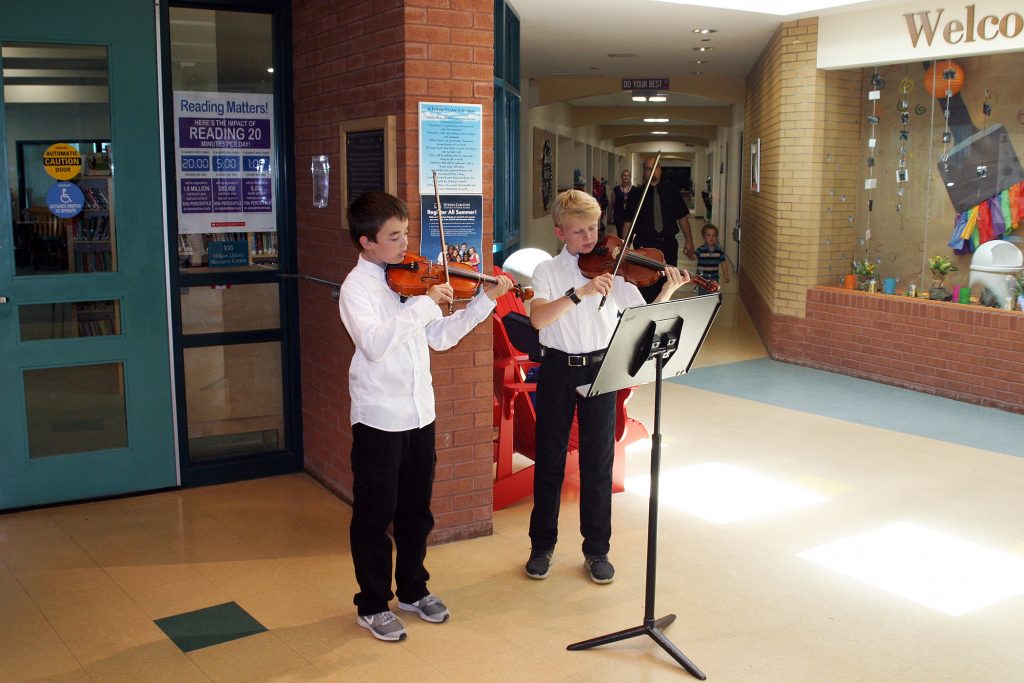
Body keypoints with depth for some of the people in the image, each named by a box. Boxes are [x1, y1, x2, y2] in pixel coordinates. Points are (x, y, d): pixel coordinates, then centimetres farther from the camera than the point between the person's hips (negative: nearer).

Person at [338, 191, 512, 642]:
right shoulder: (357, 287, -13)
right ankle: (372, 605, 22)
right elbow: (374, 343, -30)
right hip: (378, 418, -6)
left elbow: (441, 337, 10)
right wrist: (425, 303, -29)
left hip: (419, 414, 7)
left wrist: (485, 299, 4)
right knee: (375, 516, 7)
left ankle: (413, 590, 36)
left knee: (415, 510, 19)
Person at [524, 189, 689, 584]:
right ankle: (542, 545, 24)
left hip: (600, 369, 1)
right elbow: (538, 318, -21)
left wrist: (668, 292, -24)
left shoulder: (613, 270, 1)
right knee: (549, 460, 9)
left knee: (598, 463, 6)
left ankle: (597, 550, 20)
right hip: (557, 369, 0)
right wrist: (580, 293, -32)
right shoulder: (548, 271, -2)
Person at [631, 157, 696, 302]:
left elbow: (682, 217, 8)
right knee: (647, 286, -5)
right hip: (645, 245, -2)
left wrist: (689, 241, 3)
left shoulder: (671, 191, 5)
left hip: (668, 245, 2)